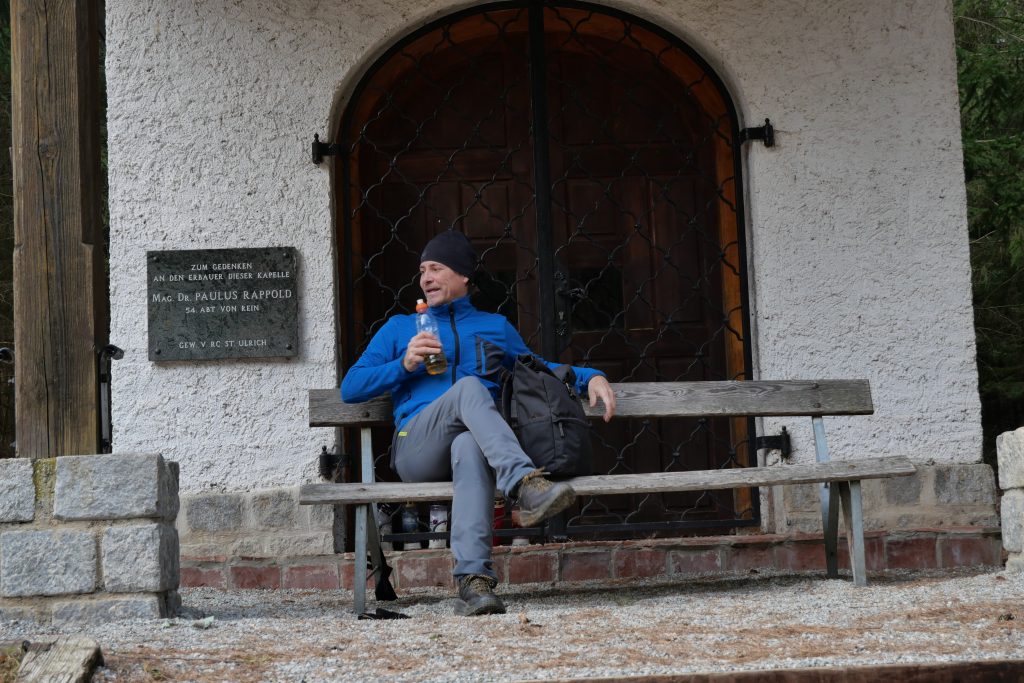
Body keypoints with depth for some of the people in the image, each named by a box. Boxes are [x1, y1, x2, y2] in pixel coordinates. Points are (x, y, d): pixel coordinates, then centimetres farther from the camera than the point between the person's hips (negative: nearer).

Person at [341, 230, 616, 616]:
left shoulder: (496, 327, 30)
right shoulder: (400, 328, 25)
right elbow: (350, 389, 17)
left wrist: (591, 377, 19)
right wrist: (404, 365, 1)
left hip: (474, 442, 1)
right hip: (415, 448, -1)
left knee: (470, 448, -41)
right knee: (469, 386, -34)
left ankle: (474, 583, -57)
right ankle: (524, 484, -56)